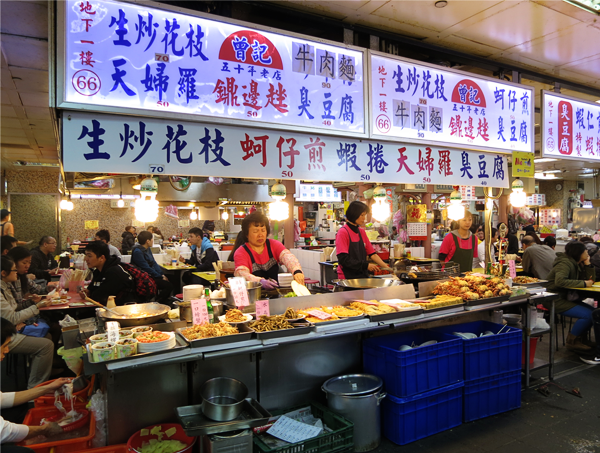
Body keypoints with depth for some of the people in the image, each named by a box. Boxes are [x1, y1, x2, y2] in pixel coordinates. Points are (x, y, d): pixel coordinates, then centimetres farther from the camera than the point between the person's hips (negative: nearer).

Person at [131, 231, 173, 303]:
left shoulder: (147, 249, 13)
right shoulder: (137, 251, -16)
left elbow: (154, 263, 14)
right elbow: (147, 268, -19)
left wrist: (162, 275, 0)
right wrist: (161, 277, -14)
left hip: (152, 275, 9)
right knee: (169, 286, -21)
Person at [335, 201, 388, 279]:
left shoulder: (362, 232, 12)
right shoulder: (343, 232, -11)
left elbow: (372, 253, 12)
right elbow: (343, 259, -18)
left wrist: (386, 267, 2)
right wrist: (366, 265, -19)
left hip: (363, 275, 7)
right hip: (347, 277, -6)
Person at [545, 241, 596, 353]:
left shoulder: (577, 264, 12)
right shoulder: (565, 263, -17)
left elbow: (591, 280, 13)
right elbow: (560, 281, -33)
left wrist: (588, 264, 2)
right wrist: (583, 283, -26)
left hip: (566, 297, 9)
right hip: (554, 299, -9)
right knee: (588, 315, -18)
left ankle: (578, 338, 15)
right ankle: (572, 341, 0)